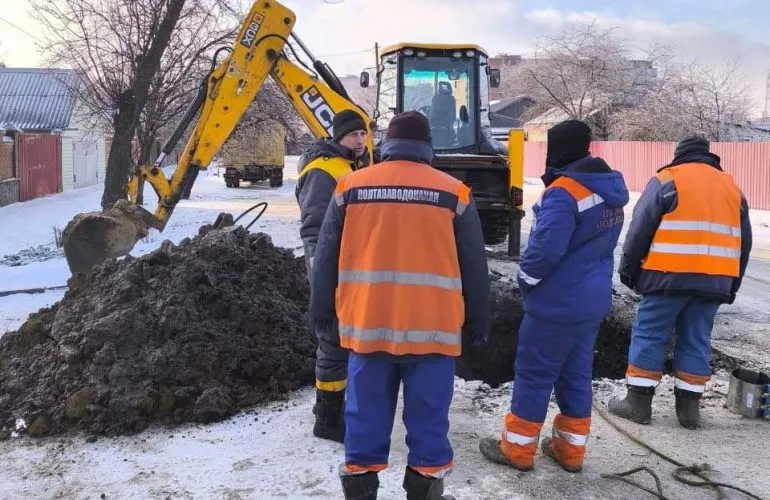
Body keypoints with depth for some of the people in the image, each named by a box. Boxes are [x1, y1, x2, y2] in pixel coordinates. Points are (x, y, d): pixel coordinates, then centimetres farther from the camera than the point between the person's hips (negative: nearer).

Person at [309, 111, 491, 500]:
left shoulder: (350, 187, 5)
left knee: (366, 418, 12)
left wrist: (323, 317, 18)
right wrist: (478, 325, 17)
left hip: (367, 325, 2)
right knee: (427, 420, 9)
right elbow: (474, 270, 6)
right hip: (432, 327, -1)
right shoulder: (454, 193, 1)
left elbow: (326, 262, 9)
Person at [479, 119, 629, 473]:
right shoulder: (610, 191, 9)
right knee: (576, 374, 16)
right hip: (593, 300, 9)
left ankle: (517, 449, 15)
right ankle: (570, 450, 25)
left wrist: (526, 278, -11)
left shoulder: (563, 192, -21)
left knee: (533, 374, 4)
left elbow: (546, 246, -27)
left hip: (557, 303, -9)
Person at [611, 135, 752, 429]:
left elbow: (640, 229, -4)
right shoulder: (731, 187, 17)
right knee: (696, 341, 12)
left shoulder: (666, 180, 0)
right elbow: (743, 242, 20)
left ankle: (638, 402, 6)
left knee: (649, 336, 4)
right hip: (714, 280, 5)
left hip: (670, 276, -5)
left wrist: (628, 269, 5)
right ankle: (688, 406, 15)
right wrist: (731, 285, 25)